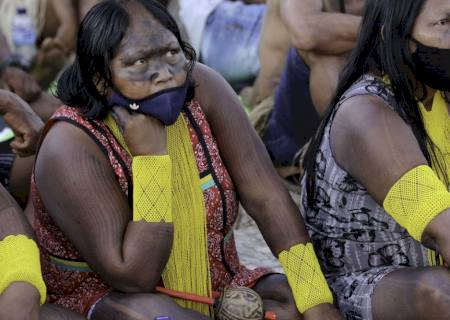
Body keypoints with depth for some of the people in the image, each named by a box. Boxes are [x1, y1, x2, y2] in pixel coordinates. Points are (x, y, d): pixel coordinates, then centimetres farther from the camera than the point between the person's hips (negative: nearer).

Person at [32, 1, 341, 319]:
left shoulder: (201, 87, -10)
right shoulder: (71, 146, -23)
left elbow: (266, 196, -11)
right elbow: (135, 278, -27)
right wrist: (150, 155, -30)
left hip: (214, 288, 4)